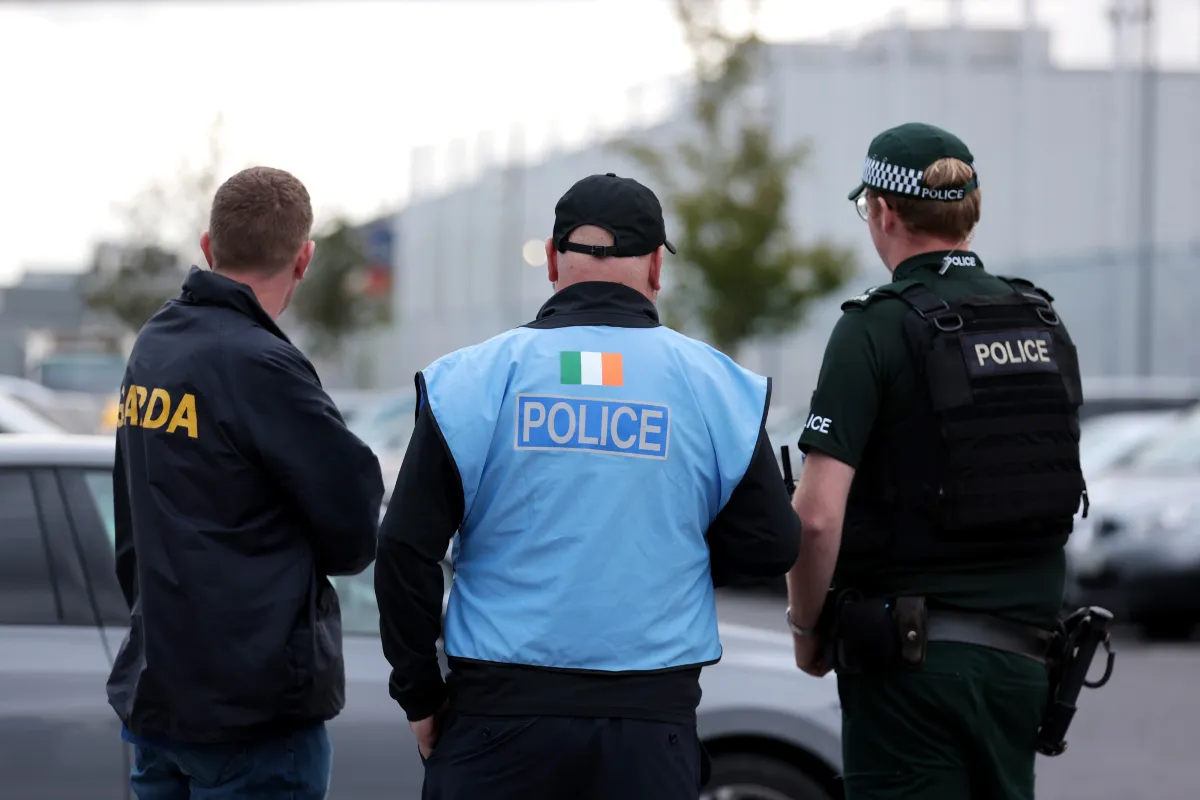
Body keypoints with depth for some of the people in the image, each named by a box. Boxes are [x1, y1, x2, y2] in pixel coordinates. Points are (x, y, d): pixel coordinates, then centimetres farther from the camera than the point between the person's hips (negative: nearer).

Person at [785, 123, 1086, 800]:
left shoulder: (875, 330, -11)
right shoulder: (1046, 327, 9)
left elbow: (818, 515, -17)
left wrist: (807, 626, -2)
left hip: (911, 651, -6)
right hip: (1024, 652, 6)